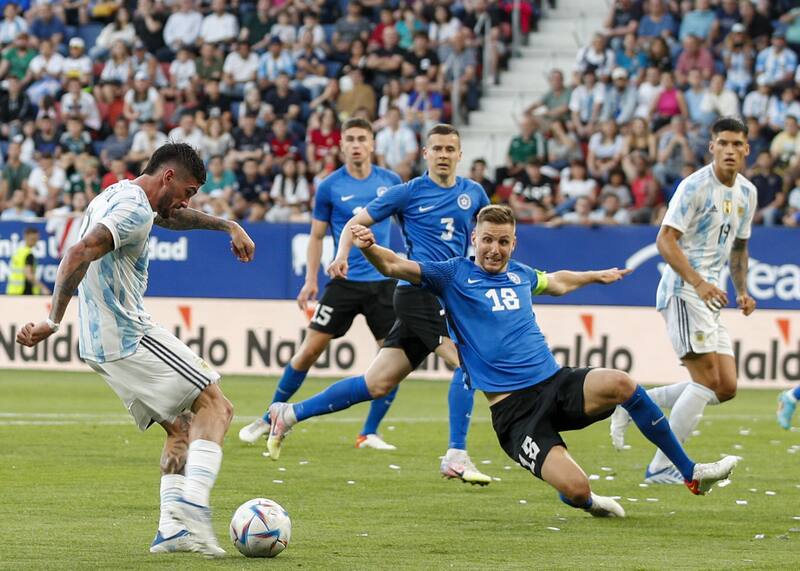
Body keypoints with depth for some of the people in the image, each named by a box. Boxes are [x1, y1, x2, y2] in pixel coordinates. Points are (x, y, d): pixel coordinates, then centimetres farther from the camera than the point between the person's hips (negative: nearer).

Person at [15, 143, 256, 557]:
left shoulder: (118, 195, 19)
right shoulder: (135, 209, -15)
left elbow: (172, 217, 40)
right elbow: (80, 254, -27)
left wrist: (227, 226, 39)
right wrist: (52, 321, -26)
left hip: (99, 347, 10)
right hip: (130, 337, -10)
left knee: (180, 427, 14)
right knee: (214, 405, -8)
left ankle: (172, 528, 3)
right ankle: (193, 507, -25)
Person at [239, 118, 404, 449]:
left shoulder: (391, 182, 3)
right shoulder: (330, 187, -2)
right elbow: (317, 235, 5)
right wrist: (311, 280, -3)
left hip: (383, 281, 2)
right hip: (345, 281, -2)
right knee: (311, 349, -5)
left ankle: (369, 434, 6)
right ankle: (269, 419, 10)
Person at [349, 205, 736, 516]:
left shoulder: (520, 274, 16)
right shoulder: (453, 275, 0)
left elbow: (556, 283, 40)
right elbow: (393, 266, -12)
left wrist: (598, 276, 52)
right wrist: (368, 247, -33)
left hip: (556, 383, 5)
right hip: (513, 407, -5)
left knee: (621, 383, -27)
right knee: (575, 489, -24)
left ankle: (691, 473, -12)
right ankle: (585, 503, 17)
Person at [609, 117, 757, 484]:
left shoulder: (747, 193, 13)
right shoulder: (695, 186, -12)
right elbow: (665, 240, -17)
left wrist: (742, 291, 13)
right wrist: (699, 283, -27)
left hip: (711, 296, 8)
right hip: (683, 290, -8)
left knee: (726, 388, 3)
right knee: (708, 379, -16)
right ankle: (662, 467, -11)